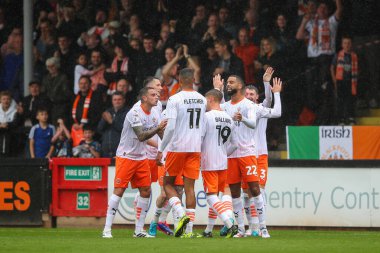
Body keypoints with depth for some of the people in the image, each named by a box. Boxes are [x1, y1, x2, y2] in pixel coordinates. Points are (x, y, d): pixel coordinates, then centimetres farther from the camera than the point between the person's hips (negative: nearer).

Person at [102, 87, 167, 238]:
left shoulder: (154, 114, 6)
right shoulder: (135, 113, -18)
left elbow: (163, 135, 13)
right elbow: (141, 136, -25)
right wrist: (158, 128, -34)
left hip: (141, 158, 7)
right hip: (125, 156, -7)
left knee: (146, 191, 1)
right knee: (119, 191, -10)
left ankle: (139, 230, 8)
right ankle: (107, 229, -7)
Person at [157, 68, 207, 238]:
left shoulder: (174, 99, -11)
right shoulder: (202, 100, 6)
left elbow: (170, 127, -16)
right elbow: (205, 127, 9)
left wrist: (161, 149, -8)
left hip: (177, 147, -4)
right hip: (196, 148, 4)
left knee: (168, 183, 11)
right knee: (189, 187, 5)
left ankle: (181, 214, -12)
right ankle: (189, 229, 0)